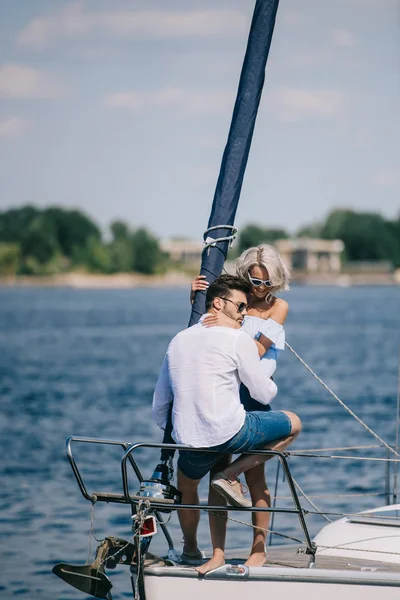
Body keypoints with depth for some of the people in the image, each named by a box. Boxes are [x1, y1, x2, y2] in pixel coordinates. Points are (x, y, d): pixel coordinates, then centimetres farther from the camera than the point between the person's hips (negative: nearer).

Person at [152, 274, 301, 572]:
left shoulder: (178, 340, 15)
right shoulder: (238, 338, -4)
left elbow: (159, 406, 20)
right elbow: (264, 394, 1)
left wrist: (173, 434, 38)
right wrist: (271, 385, 25)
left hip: (189, 442, 6)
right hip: (230, 433, -6)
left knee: (186, 484, 36)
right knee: (293, 423, 14)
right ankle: (231, 475, 5)